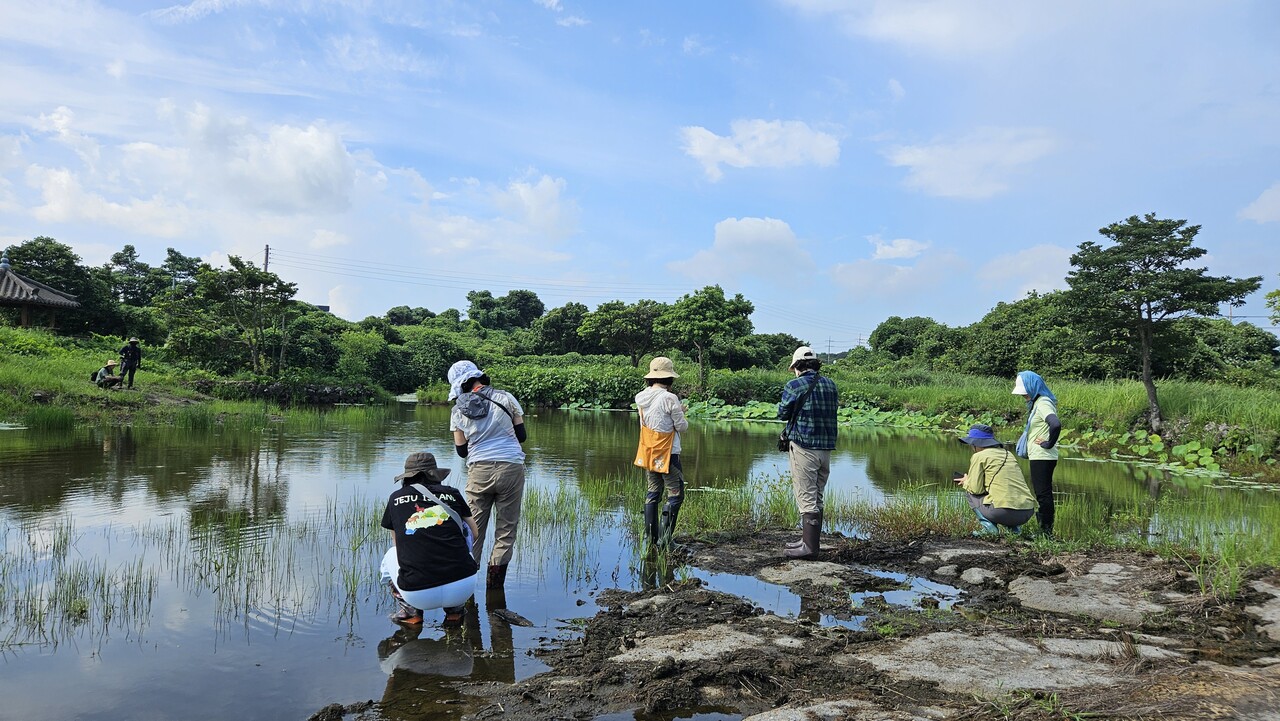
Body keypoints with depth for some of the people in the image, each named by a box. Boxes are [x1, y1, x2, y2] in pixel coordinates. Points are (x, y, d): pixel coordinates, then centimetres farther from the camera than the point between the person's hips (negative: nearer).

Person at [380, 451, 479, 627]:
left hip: (418, 595, 1)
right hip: (463, 589, -1)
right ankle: (454, 609, 22)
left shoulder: (396, 498, 13)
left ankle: (410, 611, 11)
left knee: (391, 556, 33)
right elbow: (474, 534, 28)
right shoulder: (452, 494, 12)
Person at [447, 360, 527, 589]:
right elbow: (521, 435, 6)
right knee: (506, 529, 7)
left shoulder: (458, 411, 2)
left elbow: (461, 450, 9)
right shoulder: (505, 398, -1)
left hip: (478, 471, 1)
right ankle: (494, 586, 9)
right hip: (511, 468, -1)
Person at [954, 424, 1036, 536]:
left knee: (969, 492, 17)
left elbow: (976, 488, -4)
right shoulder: (1008, 454, 21)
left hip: (1004, 512, -7)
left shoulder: (979, 456, -1)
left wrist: (966, 482, 19)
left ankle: (988, 527, 0)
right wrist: (970, 480, 29)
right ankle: (1014, 527, 15)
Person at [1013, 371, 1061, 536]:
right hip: (1039, 457, 10)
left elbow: (1056, 425, -33)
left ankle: (1047, 531, 0)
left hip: (1042, 457, -10)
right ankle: (1045, 530, 22)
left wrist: (1048, 444, -20)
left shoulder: (1043, 403, -16)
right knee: (1043, 493, 14)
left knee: (1043, 493, -5)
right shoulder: (1036, 403, 14)